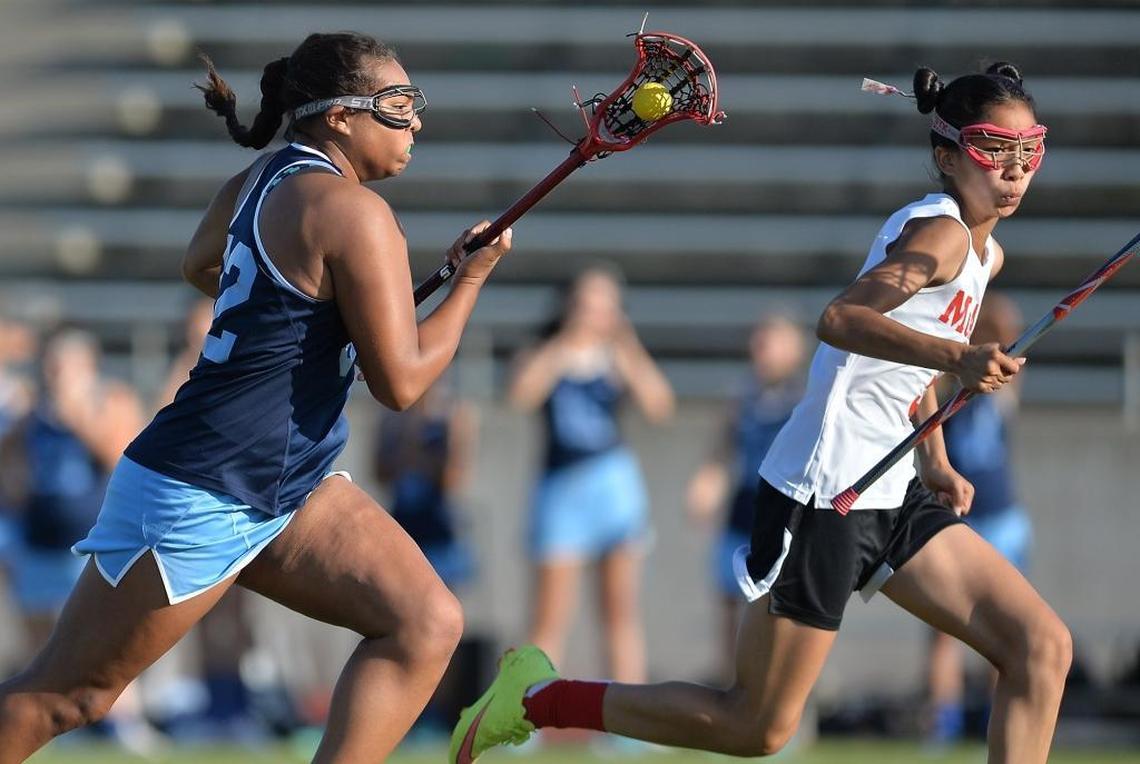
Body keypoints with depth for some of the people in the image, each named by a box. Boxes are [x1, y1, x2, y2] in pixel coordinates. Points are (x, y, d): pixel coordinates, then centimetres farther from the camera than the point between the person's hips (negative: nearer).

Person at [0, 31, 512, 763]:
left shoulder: (264, 179, 8)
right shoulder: (353, 212, -19)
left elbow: (201, 263, 29)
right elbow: (401, 381, -18)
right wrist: (473, 276, -6)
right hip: (199, 501, -10)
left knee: (428, 625, -3)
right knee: (64, 698, 0)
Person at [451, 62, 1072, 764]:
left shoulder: (986, 254, 14)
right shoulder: (941, 232, -16)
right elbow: (841, 320, -33)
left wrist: (936, 462, 18)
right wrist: (955, 356, -47)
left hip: (891, 496, 9)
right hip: (823, 492, -9)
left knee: (1043, 649, -2)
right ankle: (539, 698, 12)